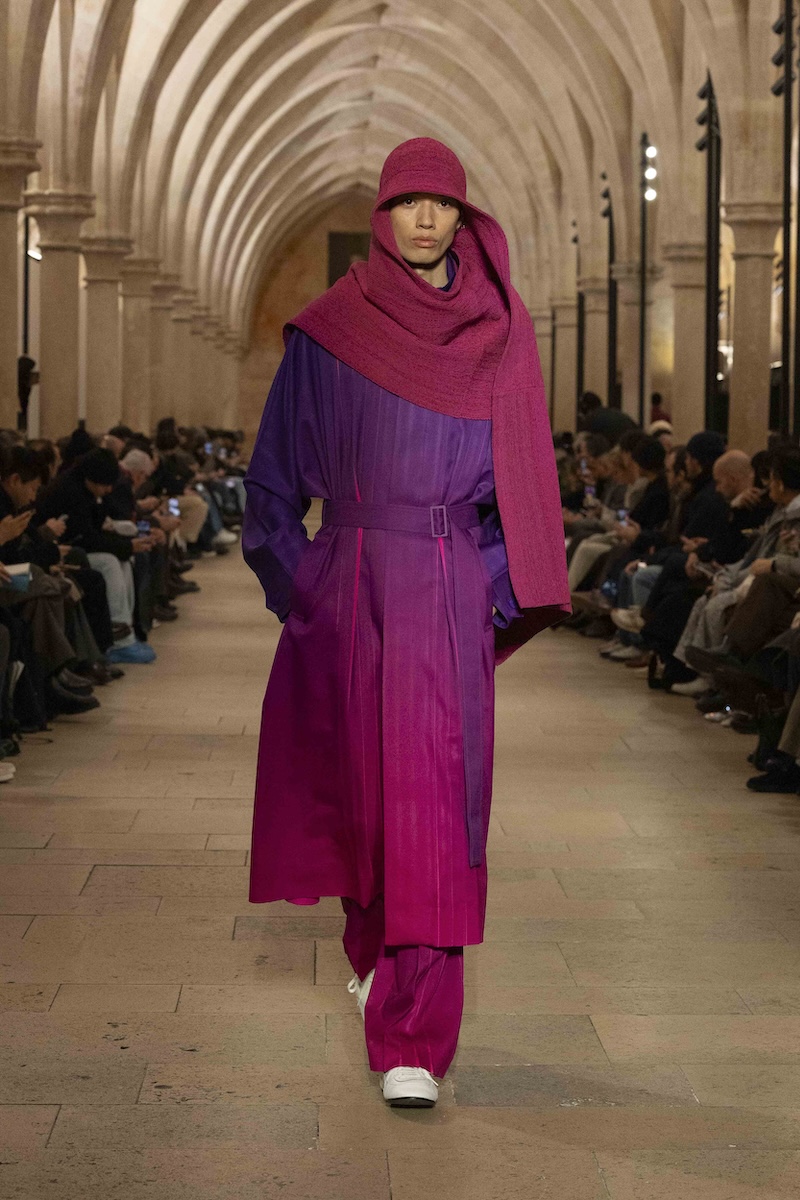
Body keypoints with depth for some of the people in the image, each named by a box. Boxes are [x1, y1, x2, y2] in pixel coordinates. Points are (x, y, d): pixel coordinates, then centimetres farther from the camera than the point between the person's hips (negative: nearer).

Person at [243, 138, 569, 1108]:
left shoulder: (499, 329, 5)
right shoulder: (330, 330, 4)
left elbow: (523, 471, 6)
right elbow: (281, 461, 8)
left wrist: (498, 586, -3)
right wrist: (290, 576, 0)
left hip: (450, 593, -1)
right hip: (349, 583, 1)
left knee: (431, 798, -8)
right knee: (356, 777, 13)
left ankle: (412, 1036, -7)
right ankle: (376, 949, 40)